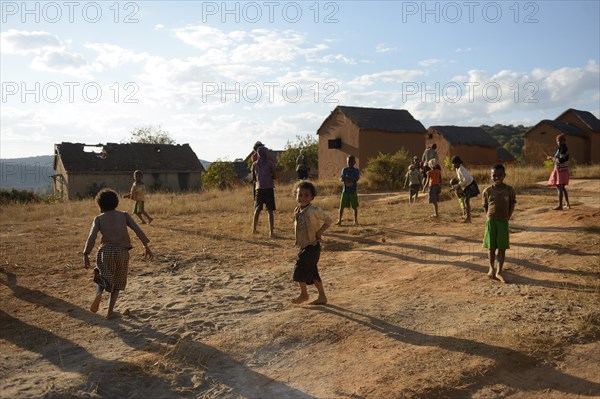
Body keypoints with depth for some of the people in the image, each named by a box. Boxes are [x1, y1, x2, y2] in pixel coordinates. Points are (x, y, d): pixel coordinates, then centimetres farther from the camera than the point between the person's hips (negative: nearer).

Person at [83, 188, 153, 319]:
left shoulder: (99, 218, 9)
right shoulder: (124, 215, 12)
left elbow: (92, 236, -4)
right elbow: (138, 230, 2)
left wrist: (86, 255, -7)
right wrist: (146, 246, 5)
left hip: (106, 250, -1)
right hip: (122, 252, 1)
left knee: (102, 276, 21)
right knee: (118, 282, 17)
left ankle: (98, 294, -11)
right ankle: (110, 311, 10)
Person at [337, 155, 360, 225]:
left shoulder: (356, 170, -2)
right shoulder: (344, 170, 4)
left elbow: (357, 178, -15)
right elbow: (341, 178, -2)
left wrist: (350, 178, -30)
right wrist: (343, 179, -25)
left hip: (353, 191, -1)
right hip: (345, 191, 1)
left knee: (355, 206, 5)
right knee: (341, 206, -1)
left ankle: (355, 220, 18)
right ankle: (339, 220, 3)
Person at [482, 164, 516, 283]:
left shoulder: (509, 190, -2)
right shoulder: (487, 191, 0)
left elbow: (512, 205, 3)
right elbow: (485, 206, 7)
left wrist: (507, 217, -3)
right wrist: (490, 217, 0)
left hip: (503, 221, 0)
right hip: (491, 221, 1)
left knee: (502, 247, 1)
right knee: (491, 246, 8)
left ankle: (499, 271, 3)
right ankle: (491, 268, 23)